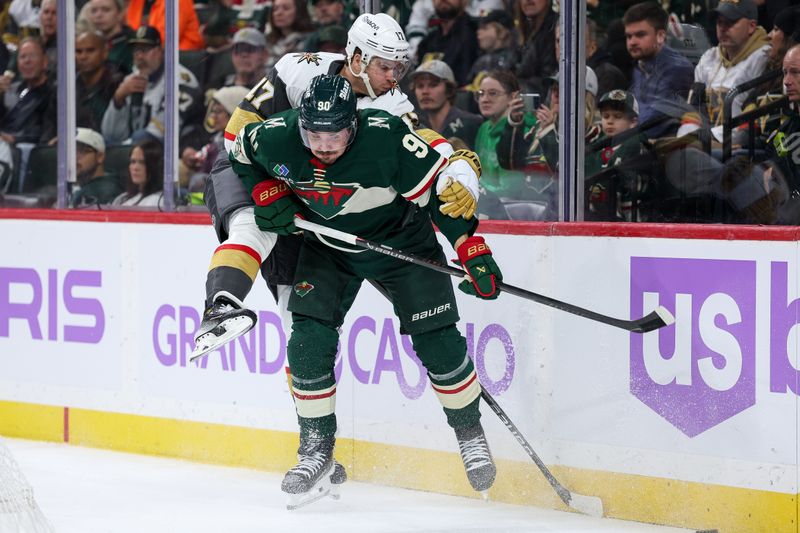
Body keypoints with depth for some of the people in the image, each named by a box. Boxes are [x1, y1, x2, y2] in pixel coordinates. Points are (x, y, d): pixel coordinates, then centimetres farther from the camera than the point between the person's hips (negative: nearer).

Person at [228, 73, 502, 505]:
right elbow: (241, 151, 2)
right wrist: (268, 194, -11)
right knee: (309, 339, -12)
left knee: (437, 340, -6)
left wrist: (473, 250, -28)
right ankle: (316, 450, 3)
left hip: (400, 239, -2)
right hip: (327, 245, 3)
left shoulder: (387, 138, -33)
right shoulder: (276, 137, -23)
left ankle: (471, 436, 16)